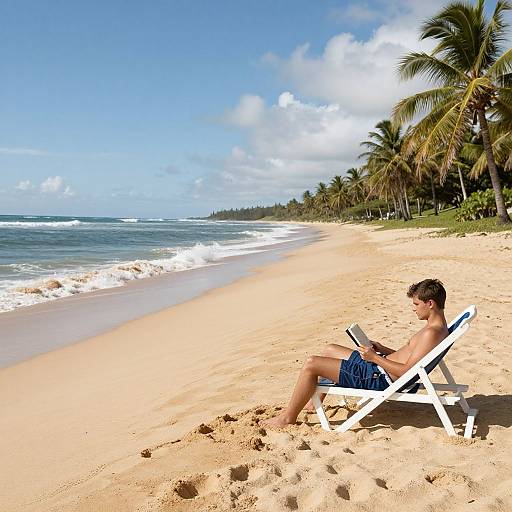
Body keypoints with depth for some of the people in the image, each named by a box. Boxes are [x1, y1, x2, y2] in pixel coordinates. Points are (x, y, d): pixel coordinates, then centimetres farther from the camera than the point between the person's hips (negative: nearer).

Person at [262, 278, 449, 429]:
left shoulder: (432, 333, -23)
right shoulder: (437, 326, 10)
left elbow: (407, 371, -27)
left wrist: (375, 358, -20)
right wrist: (383, 349, 10)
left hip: (378, 378, -11)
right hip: (379, 366, 11)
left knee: (311, 364, -11)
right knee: (330, 349, 25)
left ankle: (289, 417, 5)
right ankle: (314, 403, 34)